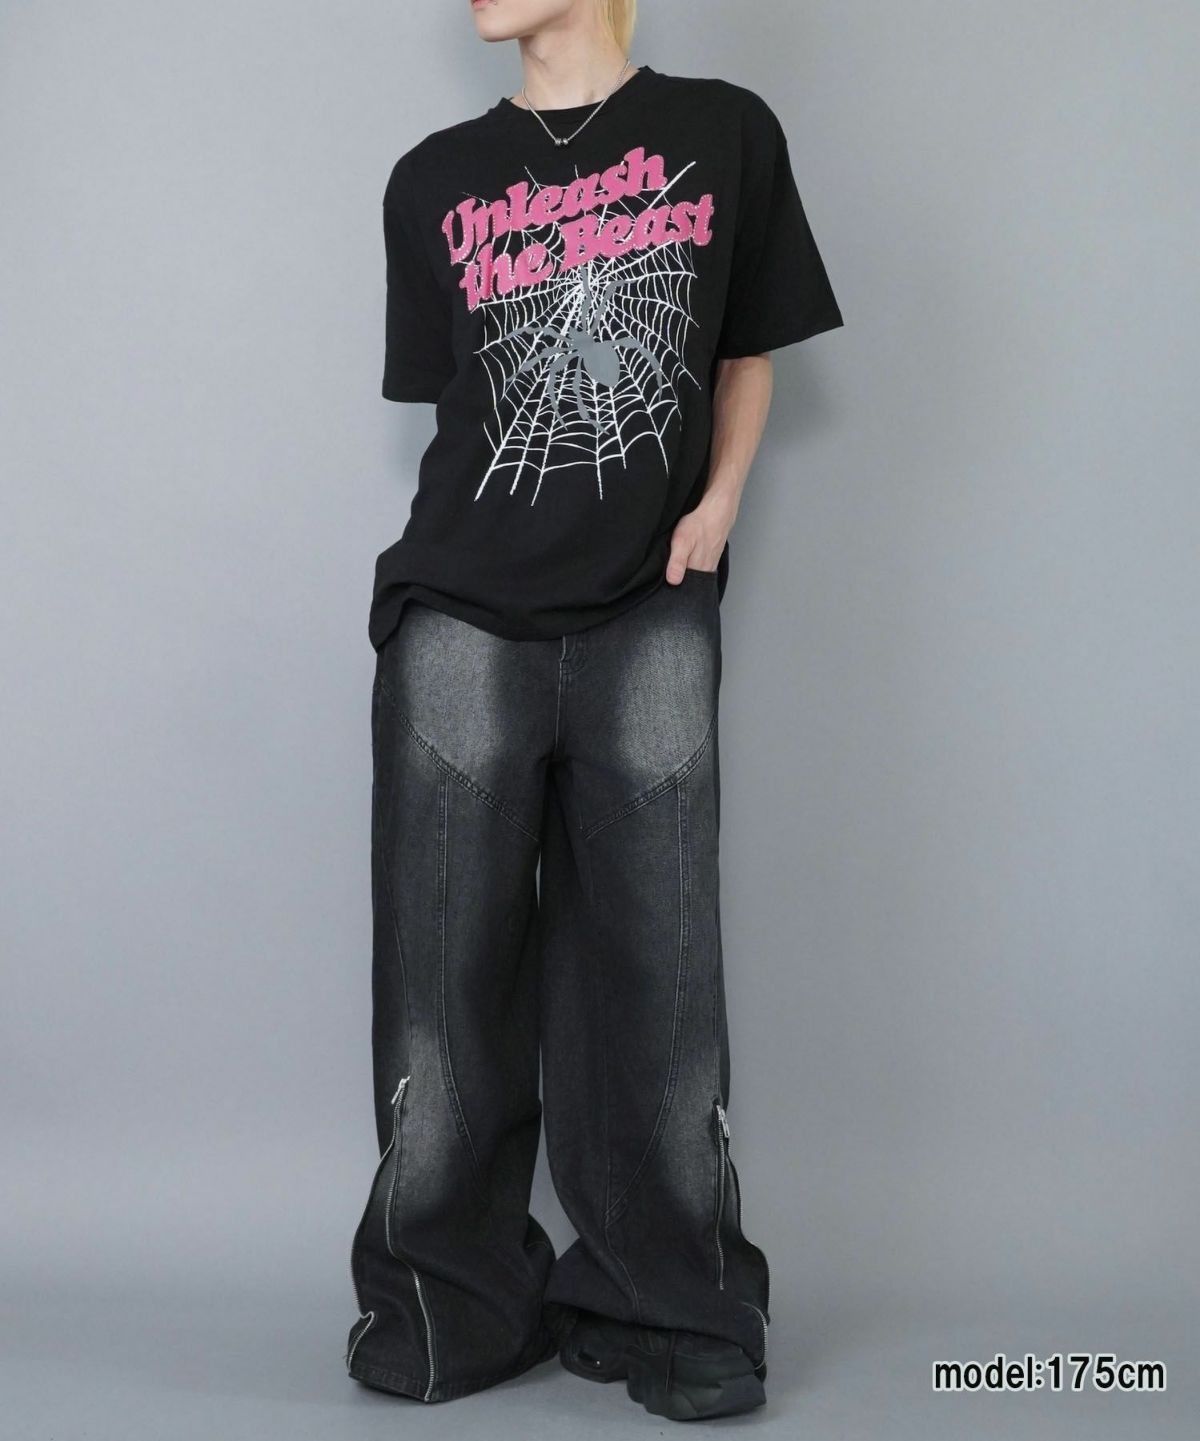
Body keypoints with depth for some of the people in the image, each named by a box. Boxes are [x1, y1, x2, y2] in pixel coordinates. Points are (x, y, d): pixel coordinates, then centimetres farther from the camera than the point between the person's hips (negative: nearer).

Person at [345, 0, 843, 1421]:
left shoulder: (725, 134, 8)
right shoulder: (434, 180, 11)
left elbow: (746, 355, 14)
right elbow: (450, 398, 15)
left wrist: (716, 504, -1)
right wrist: (519, 529, 5)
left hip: (651, 621, -1)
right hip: (462, 616, 2)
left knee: (653, 967, 2)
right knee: (448, 965, 2)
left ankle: (670, 1307, 15)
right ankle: (448, 1302, 16)